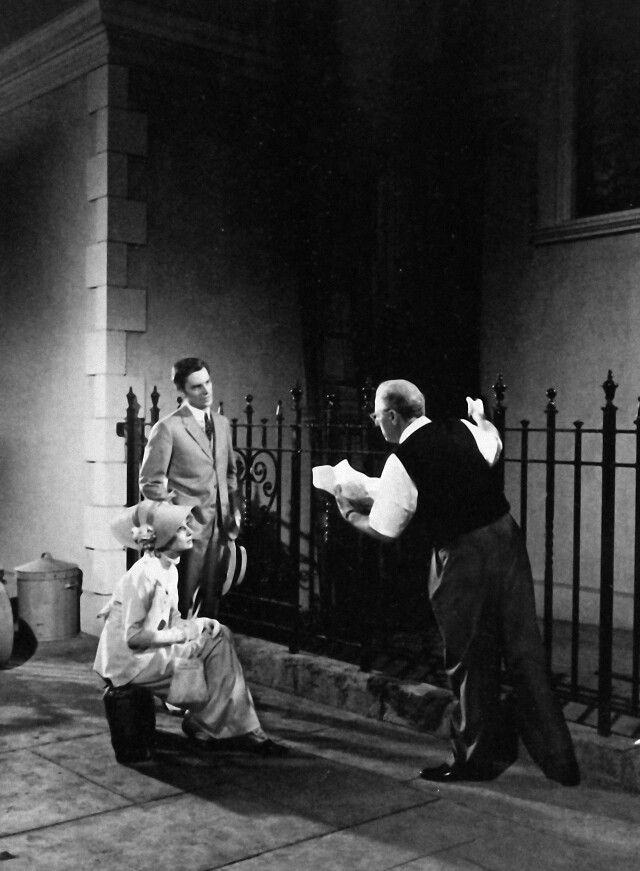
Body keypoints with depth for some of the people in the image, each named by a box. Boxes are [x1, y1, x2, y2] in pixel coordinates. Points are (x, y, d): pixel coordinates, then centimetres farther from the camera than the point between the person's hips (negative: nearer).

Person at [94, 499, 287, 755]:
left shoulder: (169, 570, 8)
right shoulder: (144, 575, -21)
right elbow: (133, 636, -23)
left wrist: (198, 623, -7)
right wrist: (185, 633, -17)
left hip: (152, 651, 9)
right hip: (131, 661, -9)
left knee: (221, 635, -1)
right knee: (216, 645, -16)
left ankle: (240, 729, -2)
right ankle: (204, 728, -3)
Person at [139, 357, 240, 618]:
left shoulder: (222, 423, 12)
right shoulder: (167, 428, -8)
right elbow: (150, 483, -7)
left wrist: (234, 510, 10)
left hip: (219, 527, 6)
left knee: (210, 600, 11)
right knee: (181, 604, 0)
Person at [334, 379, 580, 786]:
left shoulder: (401, 462, -11)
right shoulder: (463, 430, 5)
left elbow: (384, 531, -2)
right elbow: (494, 449, 29)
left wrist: (349, 512, 17)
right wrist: (481, 416, 47)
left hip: (462, 559, -6)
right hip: (507, 536, 6)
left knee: (471, 661, 9)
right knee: (524, 650, 12)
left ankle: (478, 759, 24)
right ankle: (558, 759, 20)